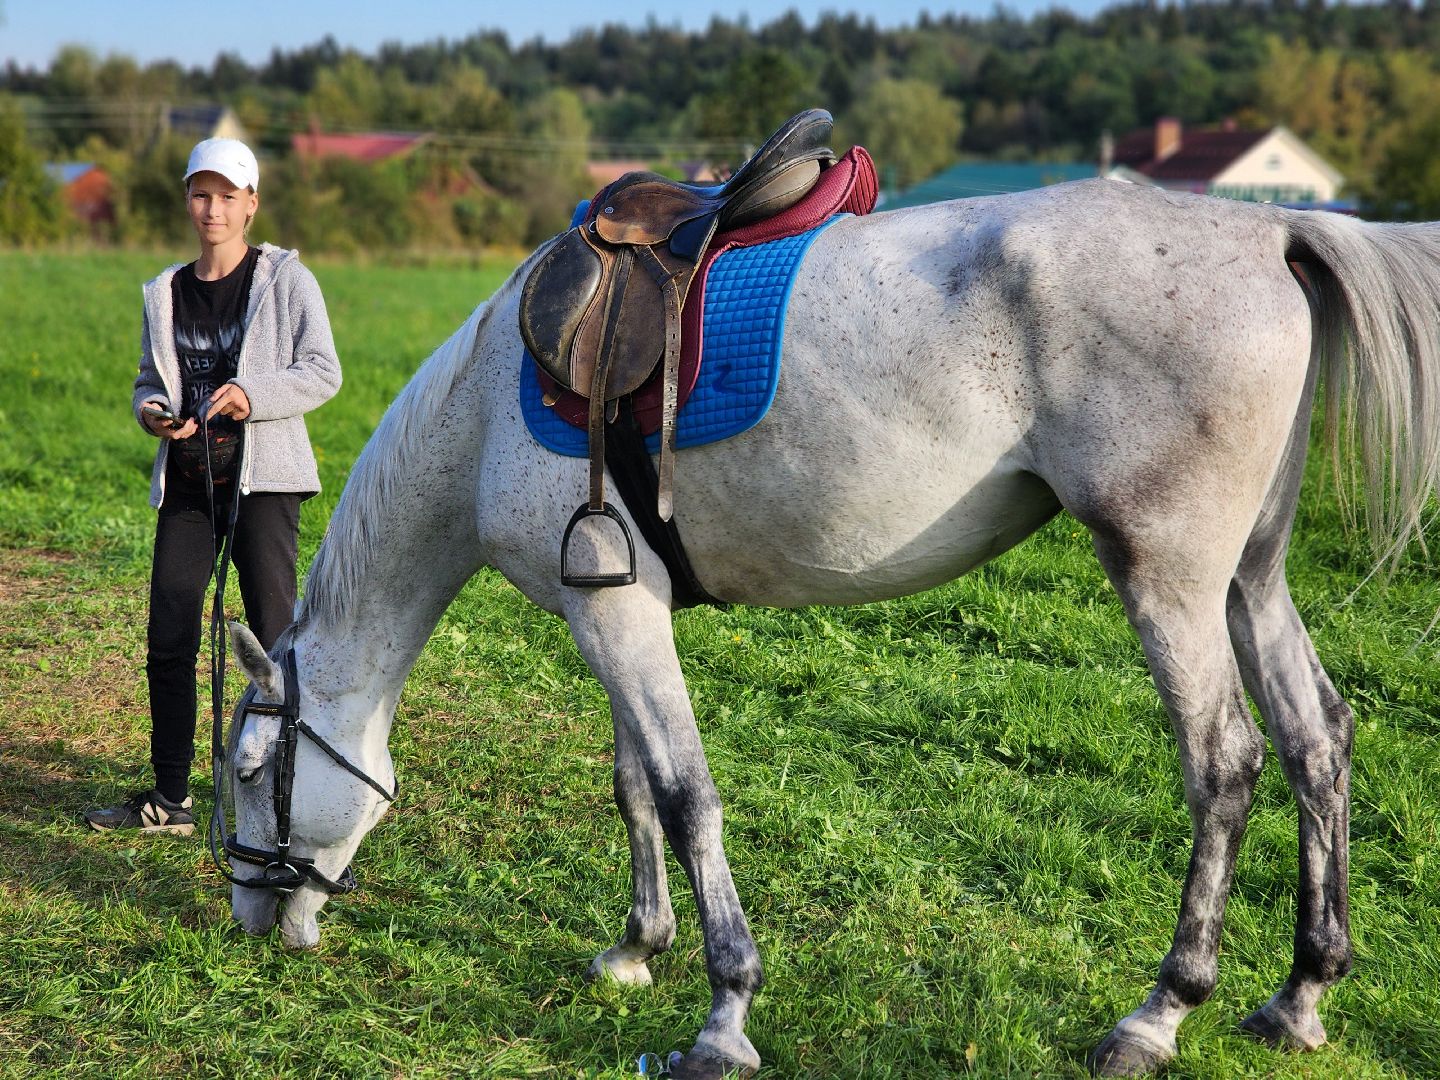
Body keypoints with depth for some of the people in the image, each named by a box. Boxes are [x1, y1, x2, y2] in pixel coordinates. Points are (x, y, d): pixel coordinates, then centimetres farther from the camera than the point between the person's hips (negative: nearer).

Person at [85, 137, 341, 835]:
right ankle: (169, 798, 15)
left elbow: (323, 372, -5)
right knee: (168, 640, 4)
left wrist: (254, 395, -20)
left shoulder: (285, 278, 0)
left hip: (262, 475, -5)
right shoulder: (165, 293, 13)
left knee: (274, 640, -7)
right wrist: (151, 410, -4)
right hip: (185, 478, 5)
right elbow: (151, 379, 19)